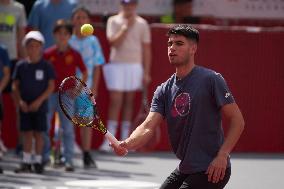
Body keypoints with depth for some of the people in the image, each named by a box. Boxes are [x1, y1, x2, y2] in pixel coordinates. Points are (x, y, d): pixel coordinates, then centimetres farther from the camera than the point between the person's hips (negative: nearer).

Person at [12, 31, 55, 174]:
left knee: (38, 134, 3)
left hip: (39, 106, -2)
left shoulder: (46, 66, -3)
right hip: (25, 107, 2)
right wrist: (19, 101, -9)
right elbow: (15, 86, 4)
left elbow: (51, 86, -4)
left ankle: (38, 162, 13)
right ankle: (26, 163, 9)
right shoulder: (21, 66, 2)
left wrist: (39, 101, -13)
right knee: (27, 133, 4)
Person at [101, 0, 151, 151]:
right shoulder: (113, 21, 2)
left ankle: (125, 139, 11)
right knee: (115, 101, -7)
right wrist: (126, 27, -13)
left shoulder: (142, 24, 6)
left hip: (134, 66, 2)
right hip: (117, 65, -2)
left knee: (129, 102, 5)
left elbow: (146, 49, 7)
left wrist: (146, 72, 3)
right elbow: (114, 42, -11)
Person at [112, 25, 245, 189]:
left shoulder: (210, 80, -10)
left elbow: (237, 120, -11)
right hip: (185, 170, 8)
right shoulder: (164, 91, 7)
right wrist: (126, 144, -27)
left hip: (212, 171, -8)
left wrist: (222, 156, -21)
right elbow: (148, 127, -6)